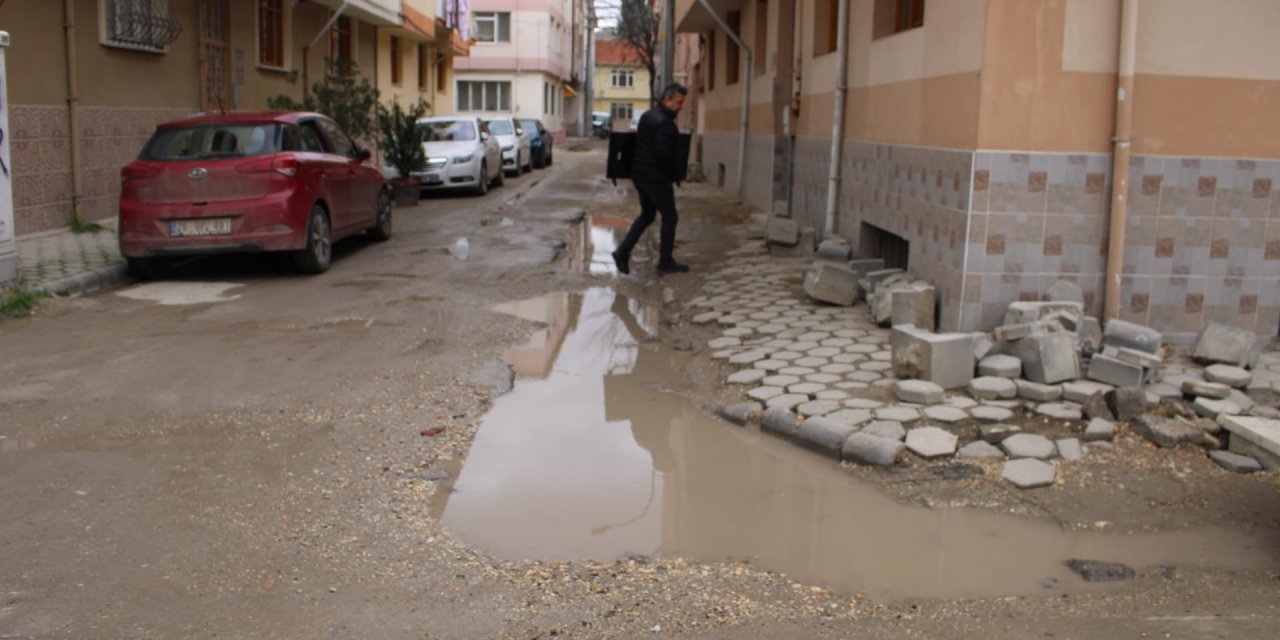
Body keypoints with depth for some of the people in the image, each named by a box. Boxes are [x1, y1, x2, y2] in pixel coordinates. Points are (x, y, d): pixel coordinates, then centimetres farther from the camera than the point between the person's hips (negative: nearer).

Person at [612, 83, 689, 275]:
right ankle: (665, 262, 11)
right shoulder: (664, 123, -20)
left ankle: (623, 252, 11)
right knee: (669, 217, 4)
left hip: (640, 174, 9)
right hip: (657, 178, -9)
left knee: (647, 215, 20)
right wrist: (674, 173, -9)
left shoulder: (647, 116, 11)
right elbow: (664, 154, -24)